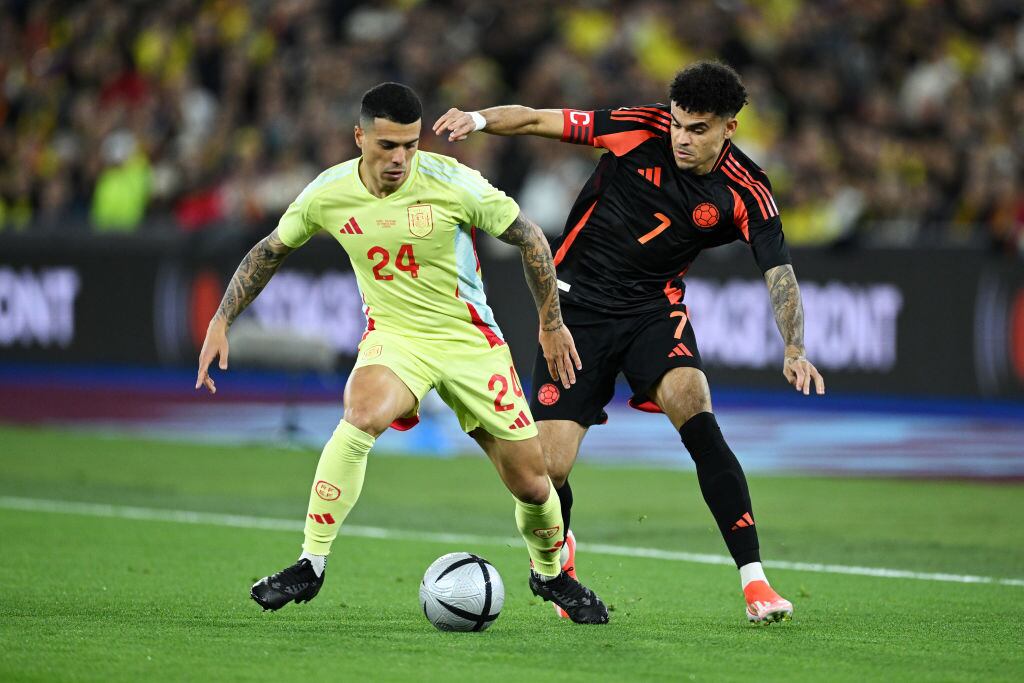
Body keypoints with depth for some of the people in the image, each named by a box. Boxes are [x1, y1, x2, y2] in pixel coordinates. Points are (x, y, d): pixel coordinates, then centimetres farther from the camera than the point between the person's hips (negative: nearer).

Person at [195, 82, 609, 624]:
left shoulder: (452, 183, -19)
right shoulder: (328, 194, -11)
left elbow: (528, 237, -5)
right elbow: (270, 251, 7)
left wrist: (551, 323, 2)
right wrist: (221, 322, 2)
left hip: (471, 339, 0)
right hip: (394, 334, 0)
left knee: (531, 482, 3)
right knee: (360, 417, -34)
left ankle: (550, 575, 36)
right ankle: (311, 565, -26)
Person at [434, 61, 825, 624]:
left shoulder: (744, 193, -11)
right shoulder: (641, 129, -12)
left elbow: (779, 274, -15)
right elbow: (538, 120, -5)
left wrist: (794, 350, -31)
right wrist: (480, 119, -22)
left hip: (654, 308, 0)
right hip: (578, 305, 0)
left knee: (695, 416, -29)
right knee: (547, 470, -7)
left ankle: (754, 581, -25)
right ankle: (559, 551, 31)